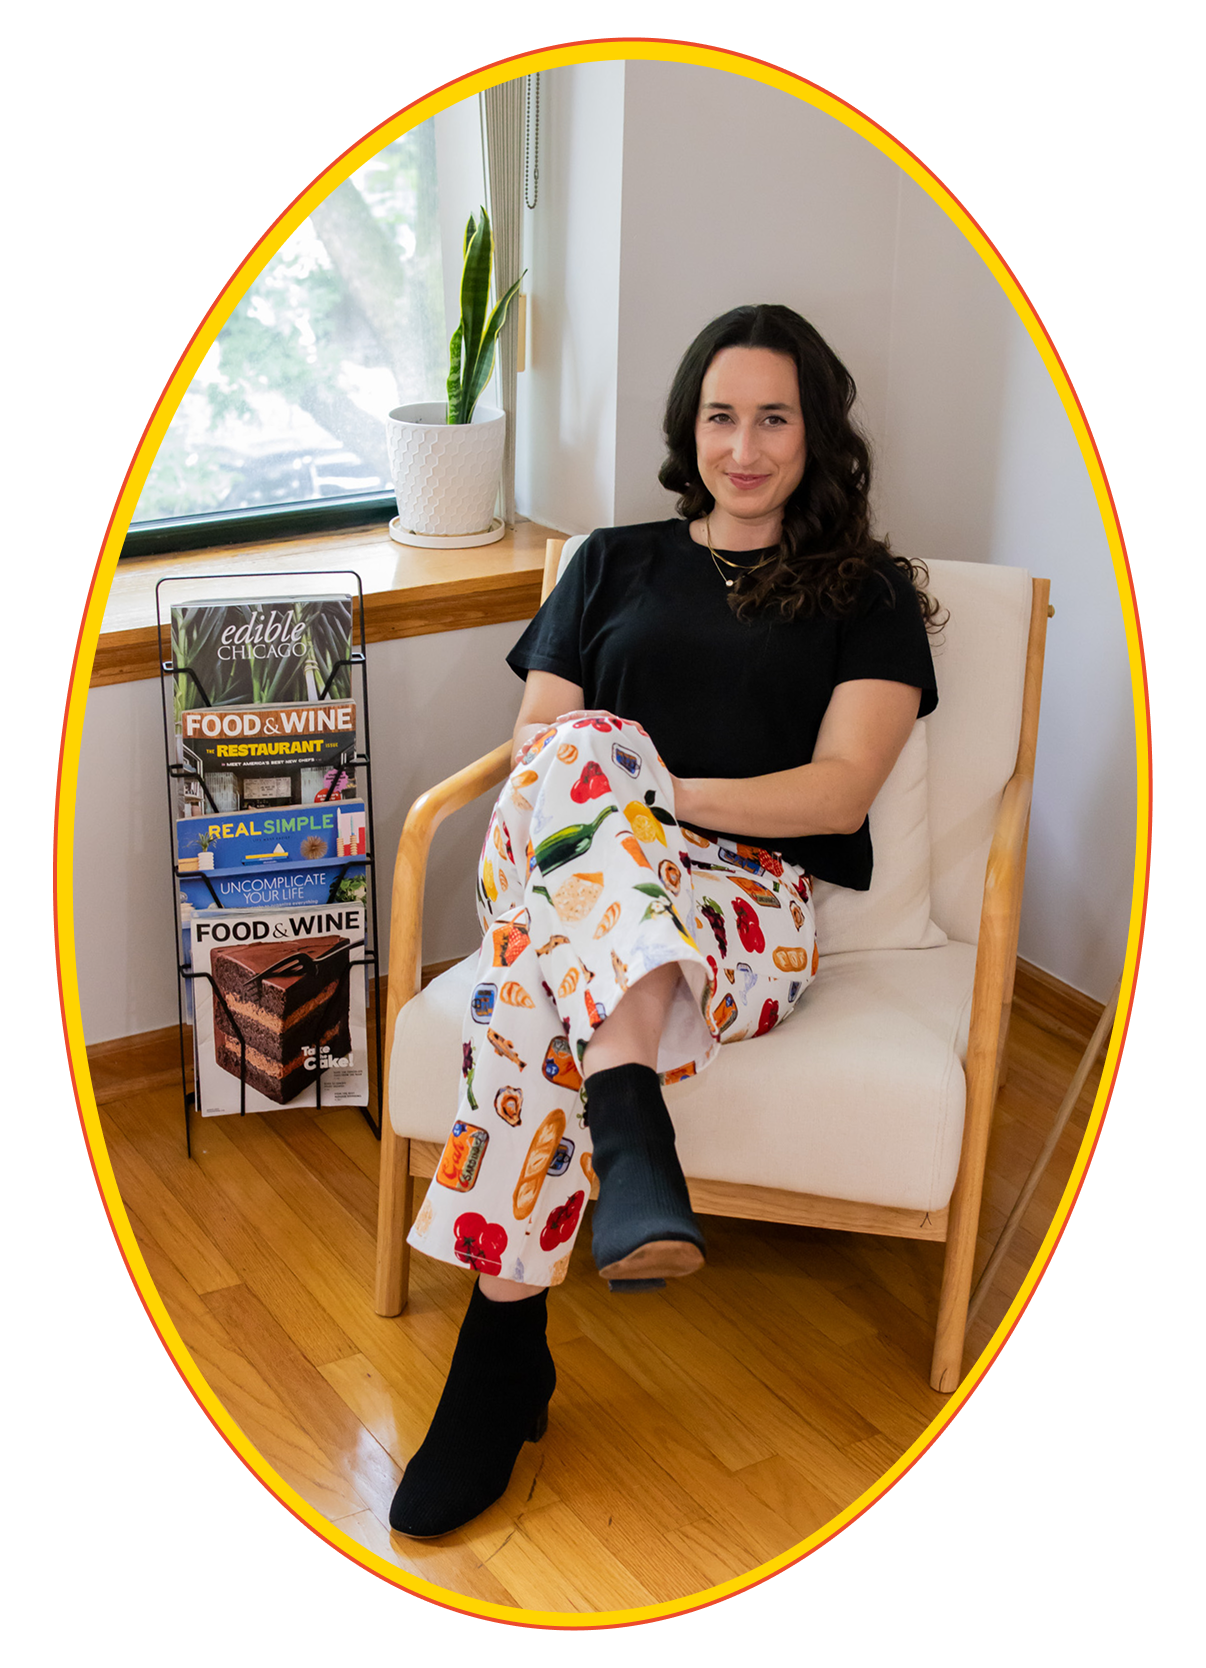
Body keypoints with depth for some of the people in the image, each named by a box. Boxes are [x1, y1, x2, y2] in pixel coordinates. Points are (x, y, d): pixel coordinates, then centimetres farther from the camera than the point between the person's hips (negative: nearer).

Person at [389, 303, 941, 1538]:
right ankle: (629, 1120, -47)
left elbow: (841, 790, 1)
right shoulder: (614, 563, 25)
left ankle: (503, 1344, -34)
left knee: (532, 992, -37)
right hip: (562, 870, 2)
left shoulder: (868, 595, 17)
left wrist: (652, 799, -12)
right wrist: (617, 796, -10)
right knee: (586, 748, -37)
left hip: (750, 902, -2)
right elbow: (532, 746, 14)